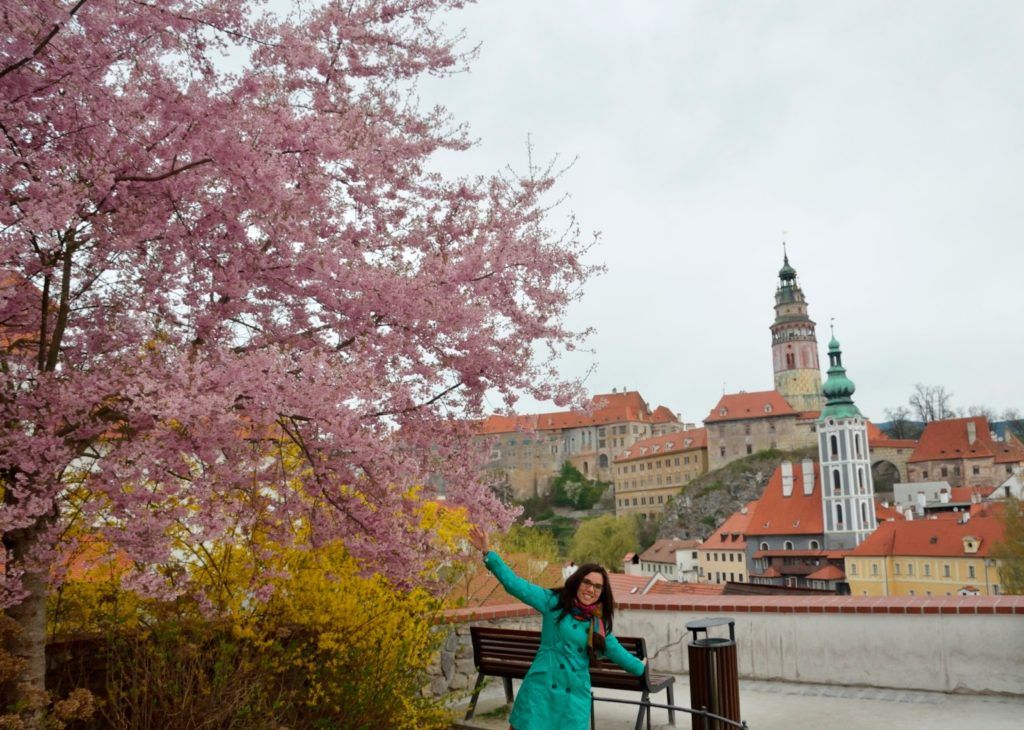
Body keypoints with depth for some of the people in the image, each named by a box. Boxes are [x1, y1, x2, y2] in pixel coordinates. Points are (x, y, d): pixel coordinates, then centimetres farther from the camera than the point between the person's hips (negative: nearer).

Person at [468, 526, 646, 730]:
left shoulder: (599, 622, 10)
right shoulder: (554, 601, -3)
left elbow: (614, 649, 27)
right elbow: (515, 584, -9)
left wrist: (639, 668, 39)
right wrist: (488, 552, -17)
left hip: (575, 696, 4)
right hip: (541, 688, -4)